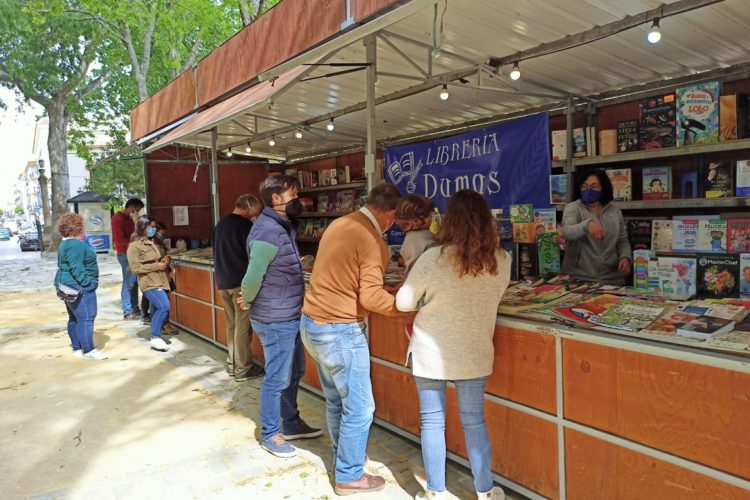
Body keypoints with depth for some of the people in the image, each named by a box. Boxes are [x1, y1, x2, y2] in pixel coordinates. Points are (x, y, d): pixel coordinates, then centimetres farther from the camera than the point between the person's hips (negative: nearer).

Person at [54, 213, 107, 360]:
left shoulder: (66, 244, 17)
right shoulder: (76, 245, -18)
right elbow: (76, 268, -25)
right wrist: (87, 282, -24)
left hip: (69, 286, 12)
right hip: (79, 287, -12)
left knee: (75, 318, 15)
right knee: (86, 318, -8)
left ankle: (77, 348, 23)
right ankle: (88, 351, -5)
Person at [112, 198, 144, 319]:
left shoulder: (128, 219, 16)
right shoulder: (118, 219, -14)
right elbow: (120, 240, -21)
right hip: (125, 254, -9)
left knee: (134, 282, 11)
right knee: (128, 283, -5)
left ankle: (135, 309, 17)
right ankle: (127, 312, 2)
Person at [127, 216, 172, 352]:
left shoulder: (152, 244, 17)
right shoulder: (134, 246, -7)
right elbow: (135, 268, -15)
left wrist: (164, 261, 7)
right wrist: (157, 266, -16)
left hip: (159, 282, 8)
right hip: (149, 283, -8)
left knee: (158, 310, 10)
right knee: (164, 306, -23)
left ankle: (155, 337, 20)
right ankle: (155, 337, -14)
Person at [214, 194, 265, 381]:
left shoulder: (221, 224, 11)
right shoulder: (244, 225, -14)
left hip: (223, 282, 8)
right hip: (240, 281, -8)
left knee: (231, 324, 16)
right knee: (243, 326, 0)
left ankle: (232, 364, 23)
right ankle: (243, 369, 6)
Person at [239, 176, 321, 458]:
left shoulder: (284, 226, 9)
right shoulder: (268, 231, -22)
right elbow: (253, 277, -24)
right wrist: (248, 301, -8)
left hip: (290, 317, 10)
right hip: (276, 320, -9)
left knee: (294, 372, 21)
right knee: (277, 379, 5)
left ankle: (291, 424, 37)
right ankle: (269, 435, 22)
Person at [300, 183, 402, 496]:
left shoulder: (339, 224, 8)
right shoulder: (372, 241, -18)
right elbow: (371, 297, -23)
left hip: (313, 323, 9)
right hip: (340, 331, -9)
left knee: (336, 400, 21)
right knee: (359, 408, 6)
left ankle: (343, 458, 37)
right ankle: (349, 477, 20)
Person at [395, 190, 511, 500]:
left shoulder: (433, 259, -19)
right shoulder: (502, 261, -9)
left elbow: (403, 303, -9)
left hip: (431, 354, -2)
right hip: (474, 354, 3)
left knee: (432, 422, 12)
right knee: (474, 421, 17)